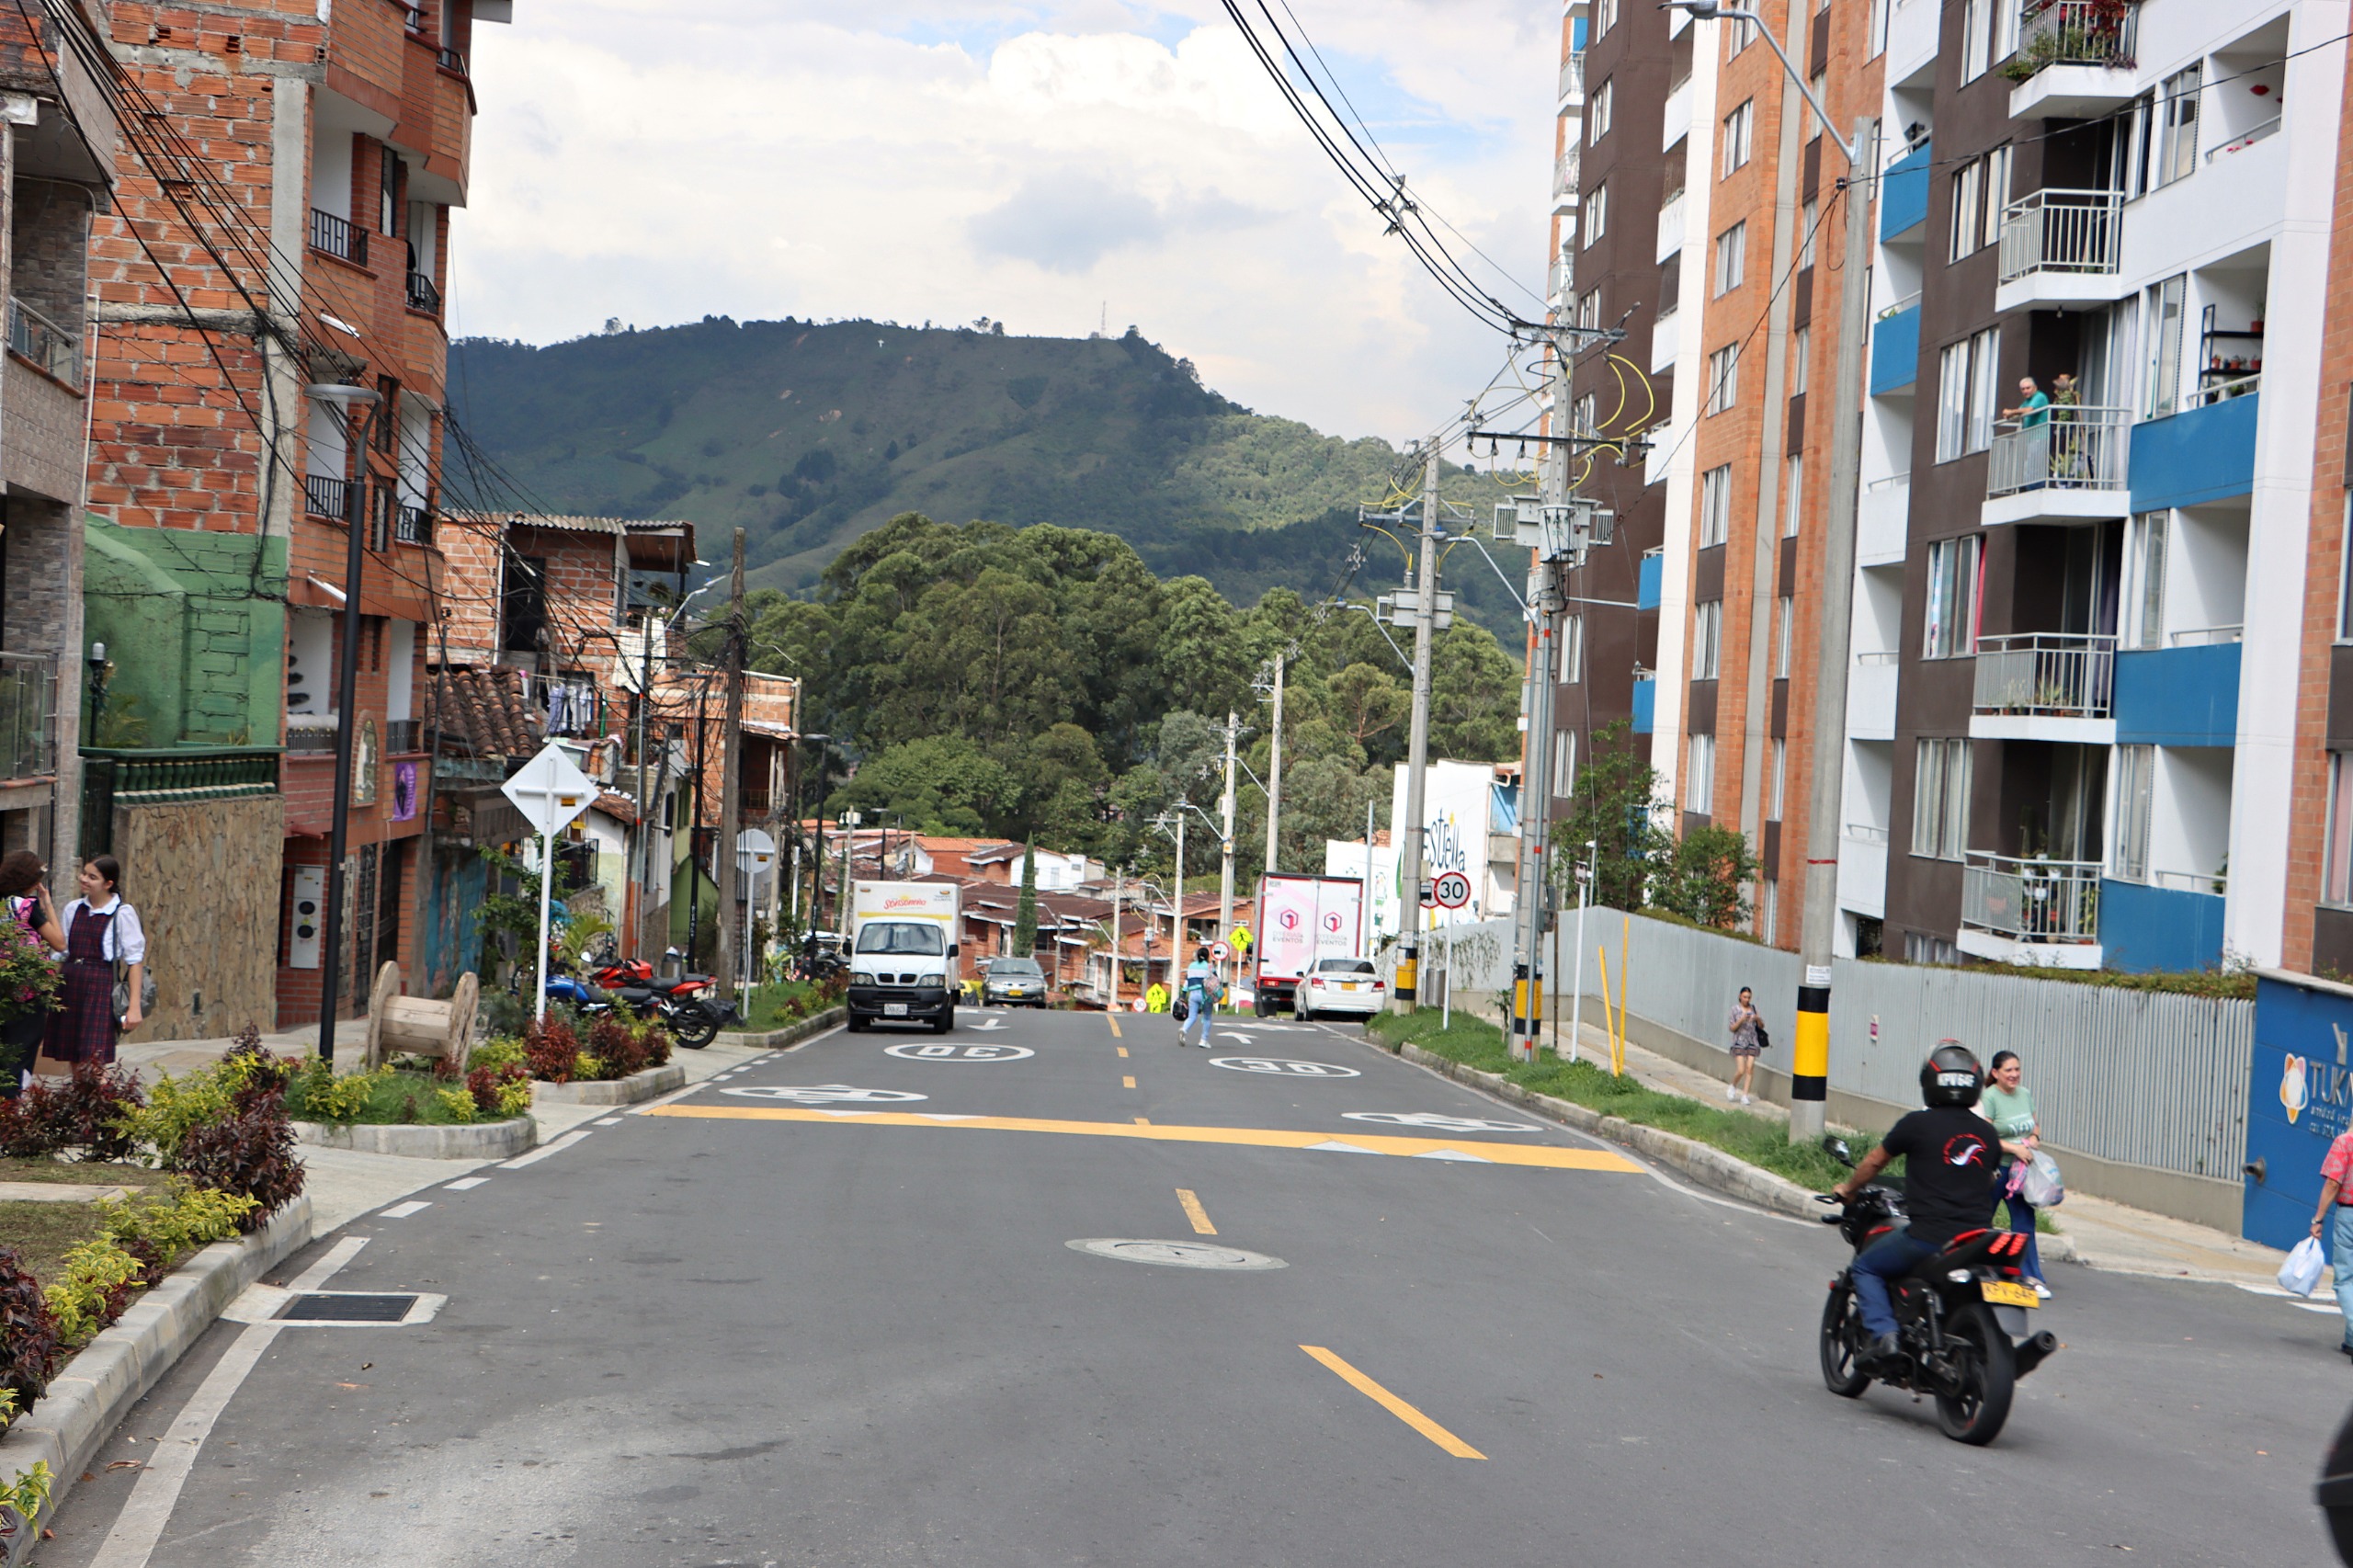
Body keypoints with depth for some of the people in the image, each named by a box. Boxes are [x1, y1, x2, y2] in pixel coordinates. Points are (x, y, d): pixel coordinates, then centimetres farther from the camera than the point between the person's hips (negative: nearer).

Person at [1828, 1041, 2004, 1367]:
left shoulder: (1918, 1124, -5)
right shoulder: (1987, 1133, 9)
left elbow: (1875, 1160, 9)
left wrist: (1848, 1188, 28)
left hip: (1929, 1236, -5)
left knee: (1866, 1267, 14)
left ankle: (1881, 1333, -4)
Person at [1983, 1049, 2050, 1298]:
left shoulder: (2025, 1095, 9)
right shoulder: (1989, 1097, -13)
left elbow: (2036, 1125, 22)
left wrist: (2034, 1138, 0)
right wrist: (2014, 1148, -22)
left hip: (2020, 1170, 6)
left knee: (2024, 1222, 1)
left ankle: (2030, 1277, 3)